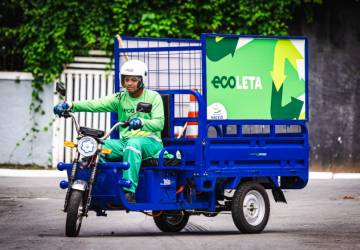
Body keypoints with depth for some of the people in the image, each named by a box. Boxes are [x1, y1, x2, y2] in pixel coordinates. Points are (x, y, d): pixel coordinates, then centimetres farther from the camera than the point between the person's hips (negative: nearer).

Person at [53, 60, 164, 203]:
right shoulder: (120, 98, 9)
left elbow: (159, 123, -15)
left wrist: (141, 122, -36)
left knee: (133, 144, -39)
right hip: (125, 141, 5)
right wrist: (72, 106, -24)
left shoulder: (153, 97, 0)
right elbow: (96, 104, -7)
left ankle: (129, 191, -43)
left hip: (150, 142, -5)